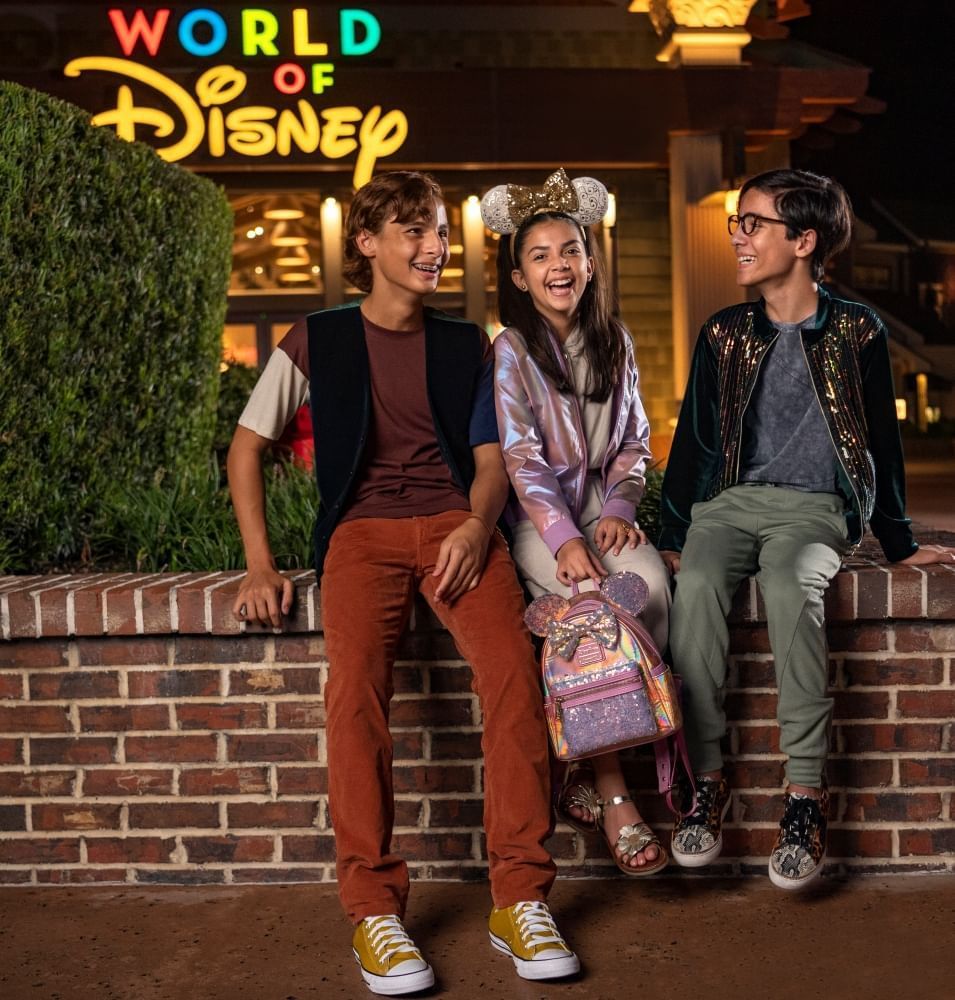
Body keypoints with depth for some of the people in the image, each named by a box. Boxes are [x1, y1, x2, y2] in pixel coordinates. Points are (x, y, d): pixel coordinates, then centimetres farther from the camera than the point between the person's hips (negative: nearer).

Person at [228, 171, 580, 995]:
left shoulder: (468, 347, 17)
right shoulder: (317, 342, 11)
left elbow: (492, 458, 14)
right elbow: (248, 447, 14)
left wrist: (477, 525, -10)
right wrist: (259, 564, 2)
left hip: (456, 522, 1)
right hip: (364, 528, -1)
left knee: (513, 667, -27)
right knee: (357, 682, -30)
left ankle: (520, 897, -19)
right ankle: (374, 908, -21)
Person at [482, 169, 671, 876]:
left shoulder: (615, 342, 13)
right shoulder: (511, 349, -1)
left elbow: (635, 441, 14)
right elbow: (521, 456, -10)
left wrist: (619, 509, -6)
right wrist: (564, 538, -23)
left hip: (603, 510, 4)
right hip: (537, 519, -4)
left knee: (651, 584, -29)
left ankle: (589, 773, -18)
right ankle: (612, 794, -22)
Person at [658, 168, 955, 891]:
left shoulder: (857, 331, 5)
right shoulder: (724, 334, 12)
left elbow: (882, 441, 11)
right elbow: (693, 435, 15)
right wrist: (671, 536, 8)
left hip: (816, 505, -2)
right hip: (730, 500, 3)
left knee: (791, 586, -36)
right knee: (697, 586, -31)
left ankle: (808, 791, -30)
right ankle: (708, 778, -23)